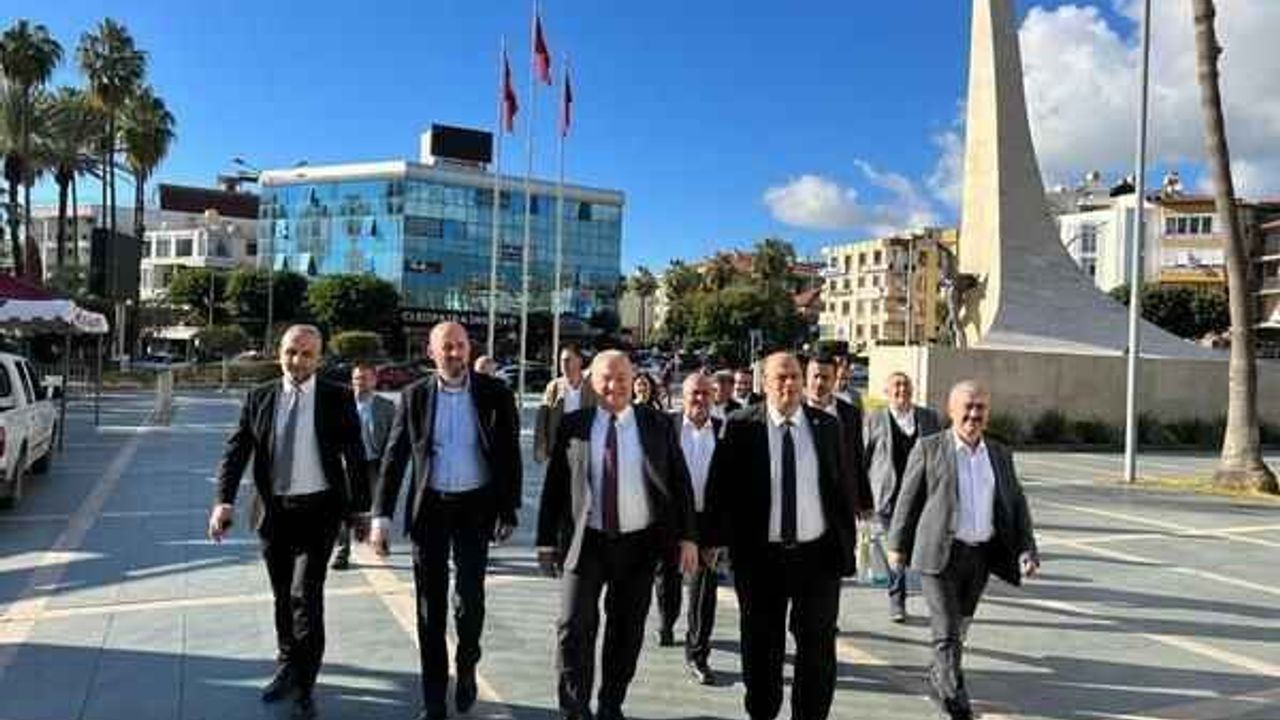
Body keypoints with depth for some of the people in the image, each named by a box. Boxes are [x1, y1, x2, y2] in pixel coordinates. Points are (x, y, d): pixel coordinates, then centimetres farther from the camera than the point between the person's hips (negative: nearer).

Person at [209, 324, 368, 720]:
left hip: (317, 510, -3)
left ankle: (304, 687, 4)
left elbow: (354, 456, -1)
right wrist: (224, 500, -16)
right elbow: (236, 451, -2)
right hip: (273, 510, 3)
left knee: (305, 595, -10)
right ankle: (287, 668, 36)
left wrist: (359, 509, 0)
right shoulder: (258, 398, 2)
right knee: (283, 597, 17)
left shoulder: (337, 398, -5)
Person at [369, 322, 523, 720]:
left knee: (469, 597, -3)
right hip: (429, 507, 2)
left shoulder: (495, 393, -3)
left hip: (475, 507, -1)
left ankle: (466, 667, 29)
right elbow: (394, 456, 2)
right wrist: (382, 515, -5)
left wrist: (509, 511, -4)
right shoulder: (415, 395, 1)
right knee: (430, 605, 7)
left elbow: (511, 454, -1)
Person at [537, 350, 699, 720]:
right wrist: (547, 540, 1)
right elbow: (554, 485, 3)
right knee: (574, 627, -6)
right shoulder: (573, 425, 0)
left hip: (639, 543, 1)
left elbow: (680, 483, 2)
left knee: (626, 631, 11)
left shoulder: (658, 425, 1)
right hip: (586, 541, -1)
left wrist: (686, 537, -3)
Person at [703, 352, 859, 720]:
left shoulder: (827, 425, 2)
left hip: (818, 553, 2)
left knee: (818, 647, 10)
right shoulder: (740, 426, -4)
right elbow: (720, 488, -2)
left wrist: (849, 541, 6)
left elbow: (843, 487, 7)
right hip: (760, 556, -1)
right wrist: (713, 539, -5)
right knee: (761, 647, 12)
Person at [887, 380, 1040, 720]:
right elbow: (908, 498, 0)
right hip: (939, 553, -4)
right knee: (947, 633, -6)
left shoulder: (1000, 454, 9)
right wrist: (898, 545, 3)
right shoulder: (929, 448, -4)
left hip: (981, 555, 5)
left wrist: (1026, 550, -1)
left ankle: (938, 682, 39)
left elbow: (1016, 504, 10)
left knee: (960, 627, 18)